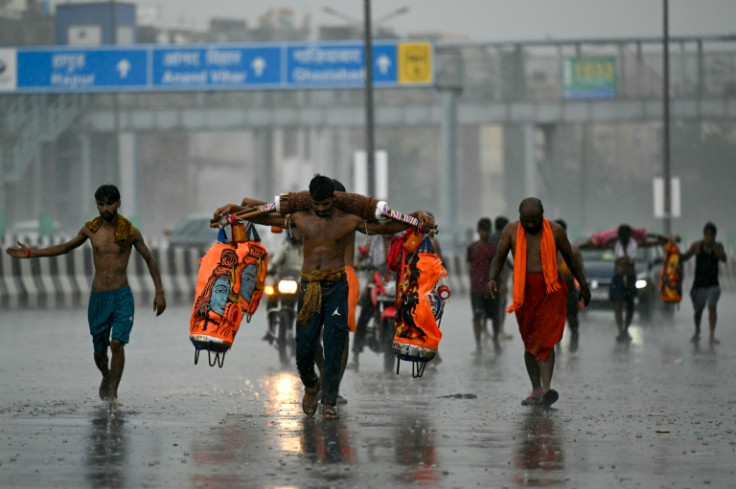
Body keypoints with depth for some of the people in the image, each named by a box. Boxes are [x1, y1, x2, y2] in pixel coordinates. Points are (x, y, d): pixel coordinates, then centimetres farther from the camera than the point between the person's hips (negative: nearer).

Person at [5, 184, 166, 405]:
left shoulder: (130, 231, -3)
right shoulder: (91, 229, 3)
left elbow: (149, 260, 7)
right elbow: (66, 247, 19)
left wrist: (159, 292, 2)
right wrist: (31, 253, 16)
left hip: (122, 295, -3)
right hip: (98, 296, 3)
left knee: (117, 343, -19)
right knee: (99, 350, 8)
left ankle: (113, 393, -13)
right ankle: (106, 376, 39)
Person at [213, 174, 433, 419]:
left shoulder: (349, 220, 1)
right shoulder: (300, 218, 6)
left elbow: (387, 227, 6)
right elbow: (262, 217, 16)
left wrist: (416, 217, -6)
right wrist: (235, 209, 7)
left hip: (336, 287, -2)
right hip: (309, 287, 2)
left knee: (334, 346, -8)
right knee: (304, 346, 1)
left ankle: (329, 401, -1)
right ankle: (310, 386, 31)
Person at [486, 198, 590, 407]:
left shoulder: (555, 231, 1)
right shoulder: (511, 231, 3)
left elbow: (570, 259, 12)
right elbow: (499, 258, 7)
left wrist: (583, 285, 20)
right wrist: (493, 278, -12)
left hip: (550, 289, -3)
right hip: (524, 291, 3)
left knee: (545, 340, -16)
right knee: (529, 343, 9)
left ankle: (546, 388, -26)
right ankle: (536, 390, 18)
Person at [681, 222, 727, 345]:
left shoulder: (718, 246, 0)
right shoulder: (697, 246, -3)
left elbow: (723, 259, -15)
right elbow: (684, 257, -2)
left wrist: (714, 247, -23)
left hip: (713, 284, -1)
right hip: (699, 283, 1)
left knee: (712, 307, -16)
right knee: (698, 310, 11)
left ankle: (712, 335, -13)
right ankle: (697, 332, 37)